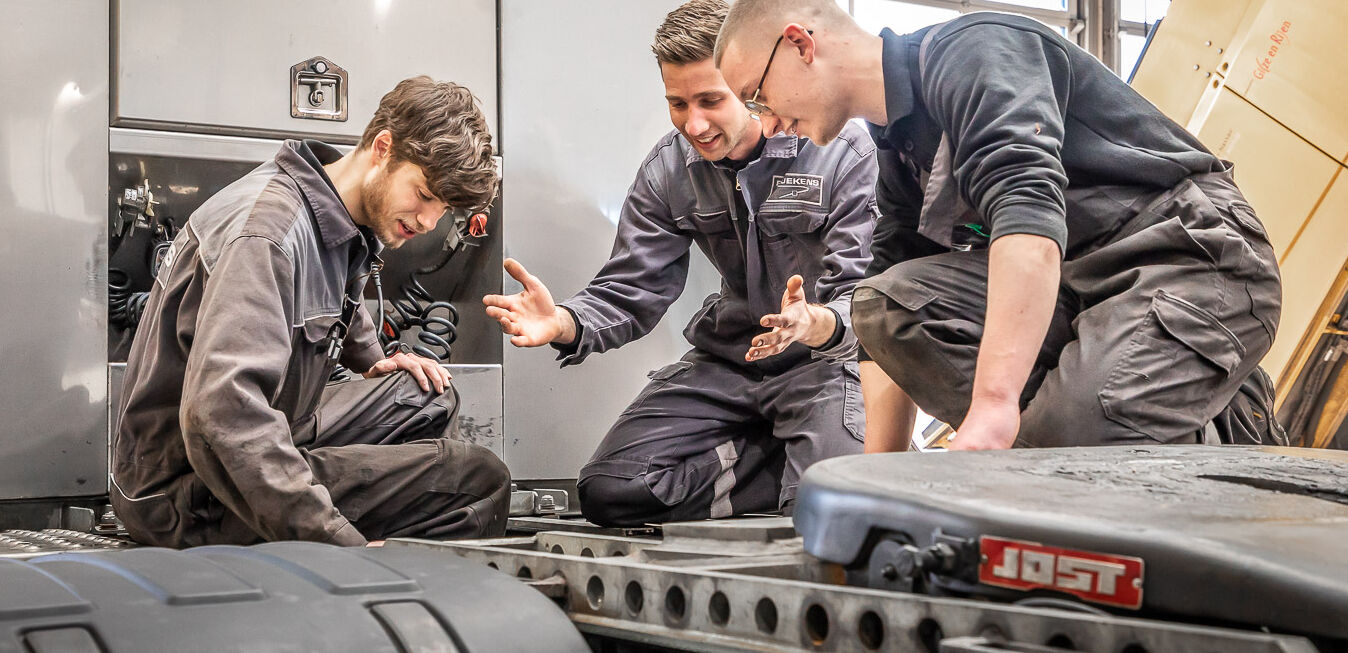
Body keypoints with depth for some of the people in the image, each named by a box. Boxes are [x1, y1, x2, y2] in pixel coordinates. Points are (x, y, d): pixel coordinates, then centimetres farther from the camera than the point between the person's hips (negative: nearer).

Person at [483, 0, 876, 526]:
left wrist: (817, 324, -45)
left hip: (823, 359, -5)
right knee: (609, 491, -13)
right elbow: (630, 293, -2)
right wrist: (564, 324, -25)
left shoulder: (843, 152, -15)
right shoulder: (668, 168, 0)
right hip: (725, 360, 5)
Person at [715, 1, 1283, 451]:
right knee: (886, 301, -11)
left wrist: (992, 407, -42)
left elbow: (1028, 206, -32)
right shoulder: (898, 151, 14)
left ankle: (1228, 425, -2)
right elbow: (898, 319, 15)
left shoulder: (971, 51, -14)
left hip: (1196, 257, -8)